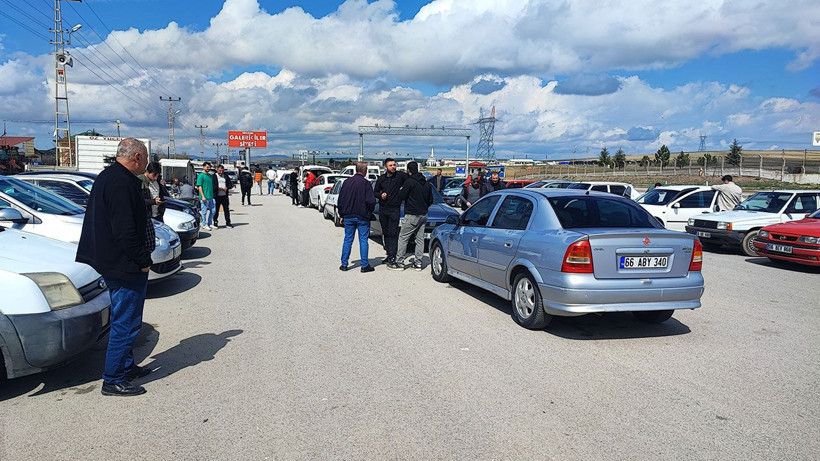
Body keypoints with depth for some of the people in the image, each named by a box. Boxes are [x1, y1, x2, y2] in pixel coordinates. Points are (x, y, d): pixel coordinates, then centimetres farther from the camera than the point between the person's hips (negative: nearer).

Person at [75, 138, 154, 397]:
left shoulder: (108, 177, 13)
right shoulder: (122, 183, -21)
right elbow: (125, 232, -25)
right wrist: (143, 261, -15)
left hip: (112, 263, 11)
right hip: (125, 267, -11)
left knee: (125, 321, 21)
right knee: (125, 324, -1)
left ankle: (126, 366, 34)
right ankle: (113, 380, 8)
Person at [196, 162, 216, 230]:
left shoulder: (210, 176, 16)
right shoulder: (201, 175, -6)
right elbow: (199, 186, -12)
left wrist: (213, 195, 17)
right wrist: (203, 196, -18)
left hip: (211, 197, 7)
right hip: (204, 197, -7)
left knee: (213, 210, 8)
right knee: (204, 211, 1)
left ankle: (209, 224, 21)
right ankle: (204, 225, 11)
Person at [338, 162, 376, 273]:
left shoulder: (347, 182, 3)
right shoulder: (366, 183, -11)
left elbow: (340, 200, 6)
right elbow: (371, 201, -16)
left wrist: (342, 215, 14)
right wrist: (369, 212, 3)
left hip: (348, 217, 4)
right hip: (362, 217, -4)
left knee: (347, 240, 11)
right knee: (363, 241, 3)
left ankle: (344, 264, 13)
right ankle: (364, 265, 6)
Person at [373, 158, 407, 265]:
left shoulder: (400, 175, -5)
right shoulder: (381, 178, 6)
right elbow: (375, 192, 15)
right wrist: (380, 195, -6)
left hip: (395, 209, -4)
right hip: (382, 209, 4)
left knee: (393, 233, -7)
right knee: (386, 233, 10)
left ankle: (392, 256, -6)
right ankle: (389, 254, 18)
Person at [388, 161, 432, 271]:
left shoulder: (410, 182, -13)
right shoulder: (426, 183, 11)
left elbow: (401, 196, -14)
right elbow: (430, 200, 16)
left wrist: (400, 191, 6)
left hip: (412, 215, -7)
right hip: (423, 215, 8)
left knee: (403, 238, -1)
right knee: (420, 239, 10)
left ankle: (399, 263, -1)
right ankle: (418, 263, 11)